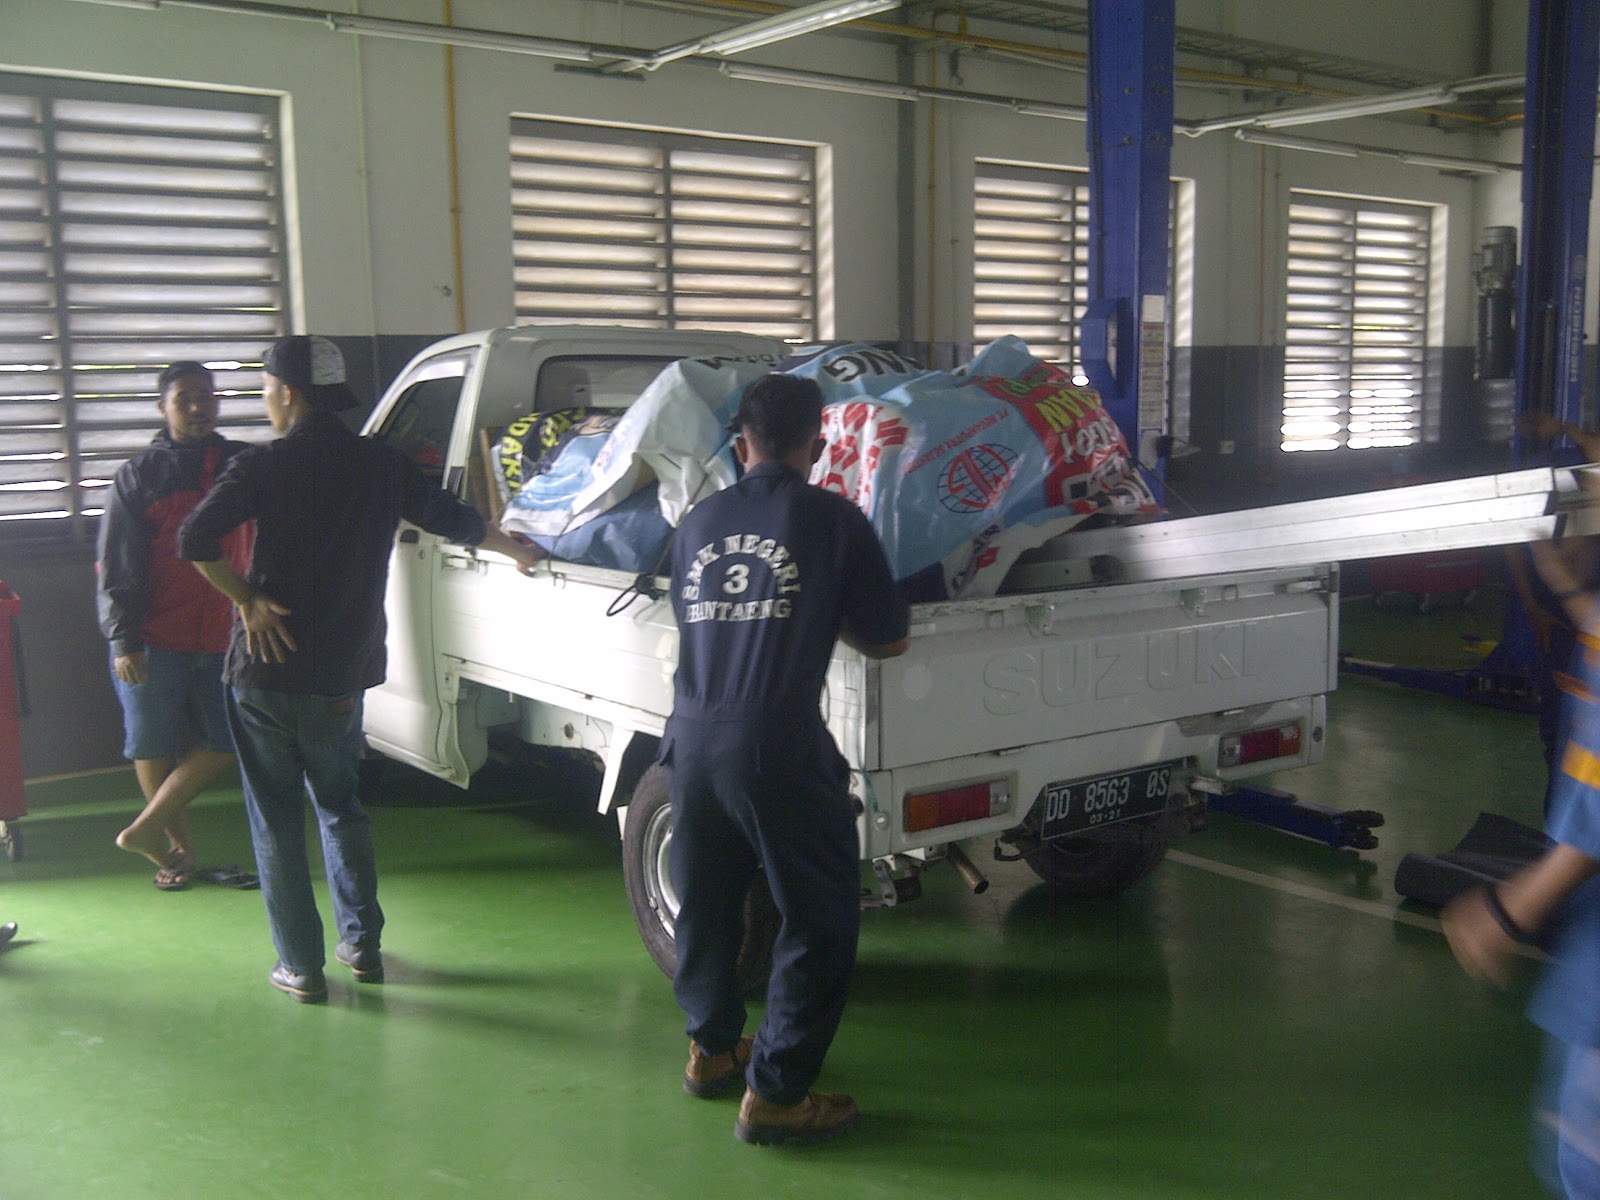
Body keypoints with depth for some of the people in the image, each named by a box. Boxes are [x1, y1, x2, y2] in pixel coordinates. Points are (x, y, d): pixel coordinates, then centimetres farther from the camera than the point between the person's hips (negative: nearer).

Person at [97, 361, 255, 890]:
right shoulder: (140, 475, 1)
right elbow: (115, 568, -2)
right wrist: (123, 641, -9)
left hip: (223, 640, 3)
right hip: (154, 643, -2)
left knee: (223, 744, 2)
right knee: (154, 747, 5)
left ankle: (145, 828, 16)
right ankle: (178, 847, 21)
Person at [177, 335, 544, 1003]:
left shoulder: (264, 467, -9)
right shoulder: (381, 465, 4)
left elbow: (195, 540, -21)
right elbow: (454, 520, 14)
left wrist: (247, 600, -10)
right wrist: (518, 551, 29)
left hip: (265, 673, -4)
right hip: (342, 677, 4)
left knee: (276, 821, 7)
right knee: (341, 809, 21)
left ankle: (301, 967, 10)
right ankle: (363, 946, 23)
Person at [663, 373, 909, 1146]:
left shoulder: (699, 523, 11)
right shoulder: (833, 520, -3)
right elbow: (887, 641, 1)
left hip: (693, 740, 6)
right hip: (778, 748, -6)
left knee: (703, 903, 22)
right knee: (820, 921, 7)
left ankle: (712, 1049, 38)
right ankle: (774, 1093, 9)